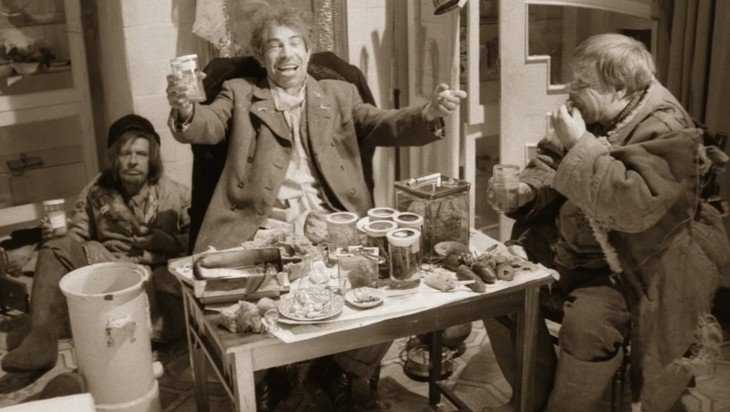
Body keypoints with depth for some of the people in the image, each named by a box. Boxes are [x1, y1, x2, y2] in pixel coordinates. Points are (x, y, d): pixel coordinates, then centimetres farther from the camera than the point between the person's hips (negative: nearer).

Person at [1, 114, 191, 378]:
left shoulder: (175, 194, -2)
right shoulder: (96, 191, 6)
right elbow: (77, 235, 10)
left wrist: (163, 241, -19)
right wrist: (57, 234, -12)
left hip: (156, 271, -3)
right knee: (57, 249, -18)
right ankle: (42, 339, -23)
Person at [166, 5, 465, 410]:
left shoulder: (339, 94, 18)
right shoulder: (240, 93, 16)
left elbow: (384, 125, 6)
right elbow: (208, 126, -1)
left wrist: (430, 114, -16)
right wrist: (185, 109, -26)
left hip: (331, 227, 1)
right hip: (262, 229, -1)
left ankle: (347, 376, 8)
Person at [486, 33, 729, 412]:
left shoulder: (664, 129, -20)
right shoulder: (591, 114, 3)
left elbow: (634, 206, -34)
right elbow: (551, 161, 14)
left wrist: (580, 144, -29)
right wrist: (523, 190, -8)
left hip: (636, 267, -8)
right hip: (573, 249, 8)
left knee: (586, 323, -31)